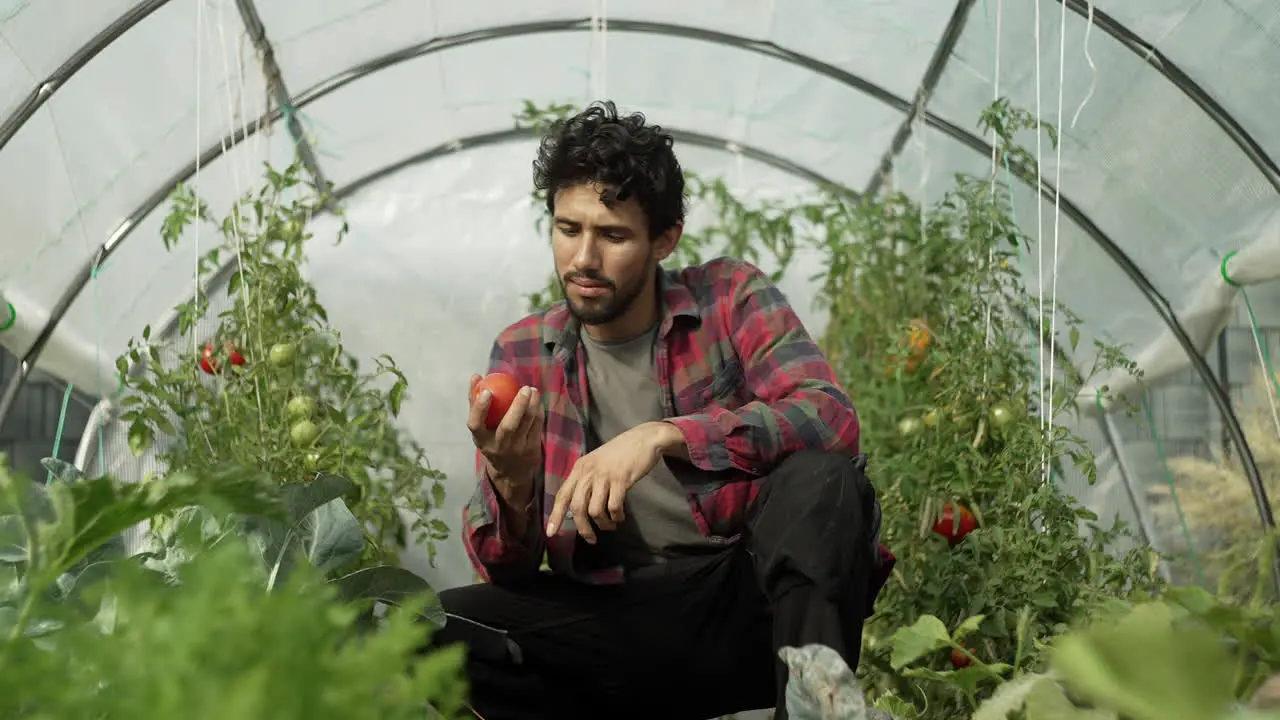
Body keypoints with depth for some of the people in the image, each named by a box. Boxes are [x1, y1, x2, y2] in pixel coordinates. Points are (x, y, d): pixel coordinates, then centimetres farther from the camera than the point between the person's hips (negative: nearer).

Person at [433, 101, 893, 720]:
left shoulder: (730, 298, 1)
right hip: (622, 620, 2)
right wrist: (510, 485, -22)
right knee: (436, 626, -21)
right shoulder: (522, 355, 5)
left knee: (822, 478, -30)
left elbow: (831, 419, -18)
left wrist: (662, 434, -30)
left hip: (752, 599, -2)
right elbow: (509, 571, 2)